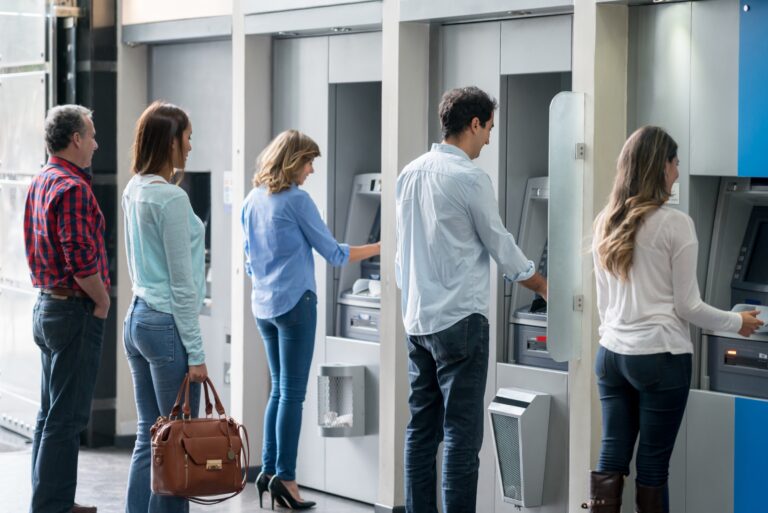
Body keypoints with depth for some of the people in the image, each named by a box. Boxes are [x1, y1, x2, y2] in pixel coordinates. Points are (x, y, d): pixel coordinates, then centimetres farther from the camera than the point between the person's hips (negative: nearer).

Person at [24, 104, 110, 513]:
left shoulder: (39, 183, 12)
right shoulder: (73, 188, -19)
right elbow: (82, 261, -25)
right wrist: (103, 302, -9)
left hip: (46, 306, 10)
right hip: (75, 311, -10)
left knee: (51, 413, 15)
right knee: (67, 418, -5)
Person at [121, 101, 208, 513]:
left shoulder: (134, 192, 10)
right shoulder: (171, 198, -15)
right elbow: (182, 282, -14)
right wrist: (195, 351, -12)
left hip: (137, 318, 9)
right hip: (167, 324, -9)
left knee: (148, 437, 11)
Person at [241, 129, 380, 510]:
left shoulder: (252, 201, 10)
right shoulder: (296, 200, -12)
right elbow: (333, 253, -7)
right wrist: (379, 248, 2)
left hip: (263, 305, 8)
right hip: (295, 303, -8)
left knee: (279, 390, 13)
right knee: (292, 392, -5)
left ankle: (269, 470, 12)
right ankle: (284, 476, -6)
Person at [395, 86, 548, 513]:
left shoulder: (411, 173, 10)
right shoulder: (470, 178, -12)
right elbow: (501, 246, -3)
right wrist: (543, 286, 12)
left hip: (418, 318, 8)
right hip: (460, 318, -8)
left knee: (422, 428, 10)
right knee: (462, 434, -6)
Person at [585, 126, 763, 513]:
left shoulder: (605, 223, 8)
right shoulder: (675, 224, -11)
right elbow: (687, 306, -7)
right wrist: (737, 323, 7)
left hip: (611, 354, 6)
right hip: (660, 357, -6)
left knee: (611, 458, 7)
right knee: (653, 465, 1)